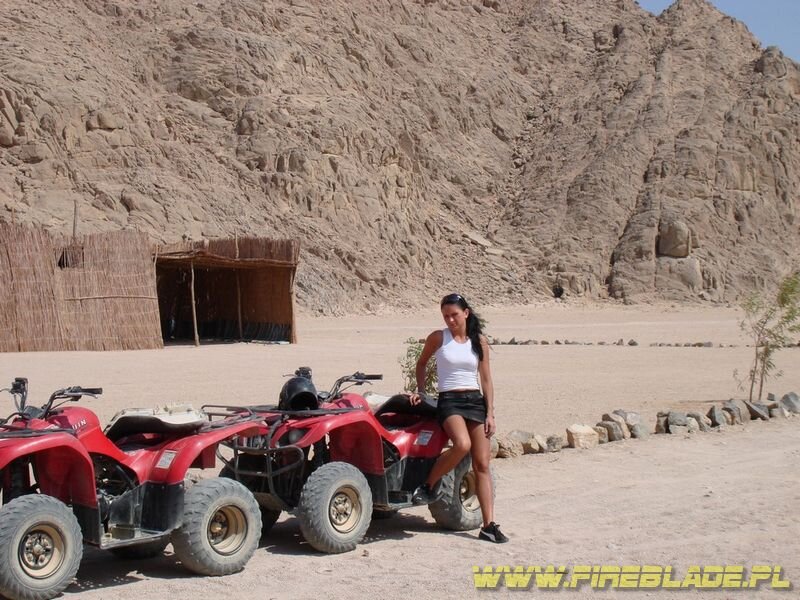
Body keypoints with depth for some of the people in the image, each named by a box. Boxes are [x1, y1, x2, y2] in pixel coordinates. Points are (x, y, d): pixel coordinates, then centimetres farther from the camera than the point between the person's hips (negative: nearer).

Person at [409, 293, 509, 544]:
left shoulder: (479, 340, 7)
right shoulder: (438, 337, 1)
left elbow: (486, 379, 8)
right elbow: (421, 363, 17)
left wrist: (490, 413, 2)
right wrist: (421, 392, 9)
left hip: (476, 401, 3)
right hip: (449, 401, -3)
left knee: (482, 464, -3)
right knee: (462, 444, -33)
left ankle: (489, 525, -1)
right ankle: (429, 485, -9)